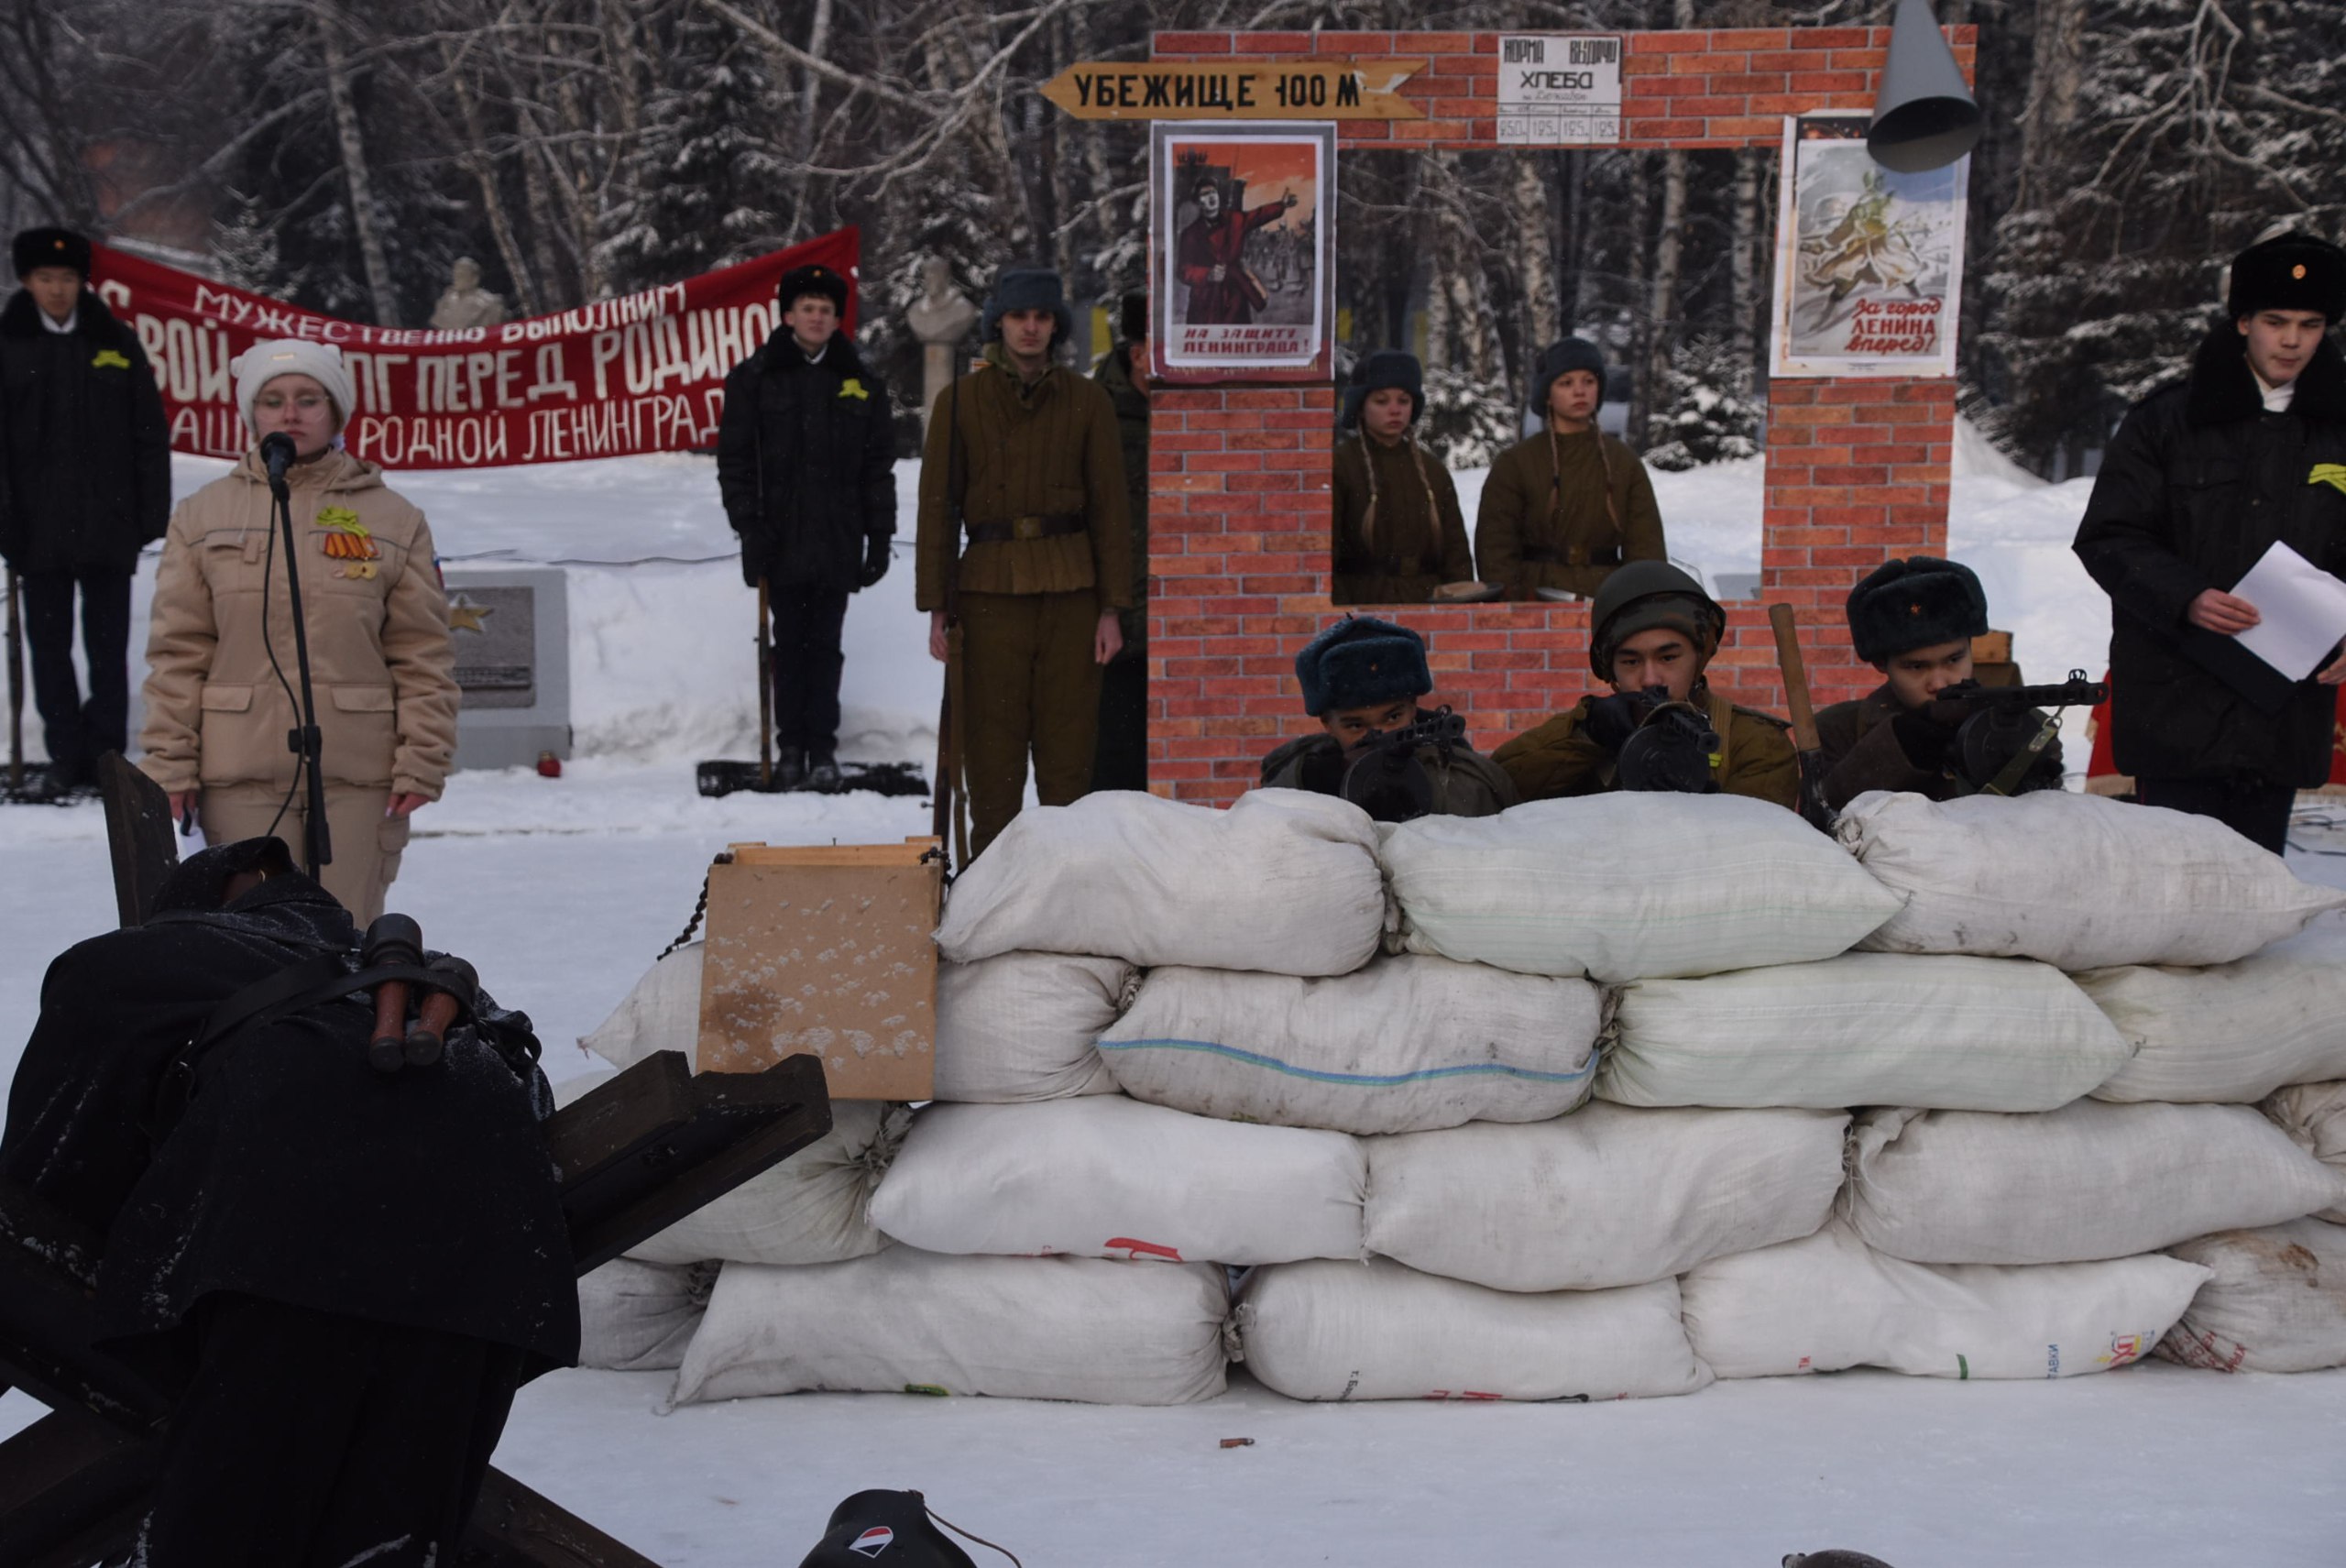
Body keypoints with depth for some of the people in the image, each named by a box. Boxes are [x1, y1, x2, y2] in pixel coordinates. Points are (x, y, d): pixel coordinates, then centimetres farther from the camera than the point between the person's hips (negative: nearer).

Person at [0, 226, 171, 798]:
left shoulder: (115, 342, 4)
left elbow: (150, 435, 5)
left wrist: (151, 515, -1)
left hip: (109, 527, 0)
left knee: (108, 649, 5)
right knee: (50, 649, 6)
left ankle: (106, 756, 13)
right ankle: (66, 757, 14)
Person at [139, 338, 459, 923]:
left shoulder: (393, 519, 7)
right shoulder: (203, 515, 8)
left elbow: (423, 655, 5)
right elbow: (178, 652, 6)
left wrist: (422, 760, -3)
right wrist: (169, 762, 0)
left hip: (358, 769, 0)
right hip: (241, 770, 1)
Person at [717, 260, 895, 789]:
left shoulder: (862, 384, 9)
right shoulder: (754, 378, 4)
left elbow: (879, 466, 10)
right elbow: (734, 458, 2)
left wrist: (879, 536, 5)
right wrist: (748, 524, -7)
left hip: (838, 540, 1)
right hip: (780, 539, -1)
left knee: (825, 645, 4)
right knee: (789, 643, 5)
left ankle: (823, 749, 7)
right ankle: (791, 747, 12)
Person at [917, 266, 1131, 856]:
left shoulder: (1087, 401, 5)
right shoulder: (961, 401, 4)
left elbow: (1110, 507, 5)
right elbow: (937, 505, 4)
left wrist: (1112, 608, 0)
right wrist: (937, 608, -2)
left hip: (1070, 591, 1)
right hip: (989, 589, 0)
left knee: (1068, 746, 3)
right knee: (991, 750, 1)